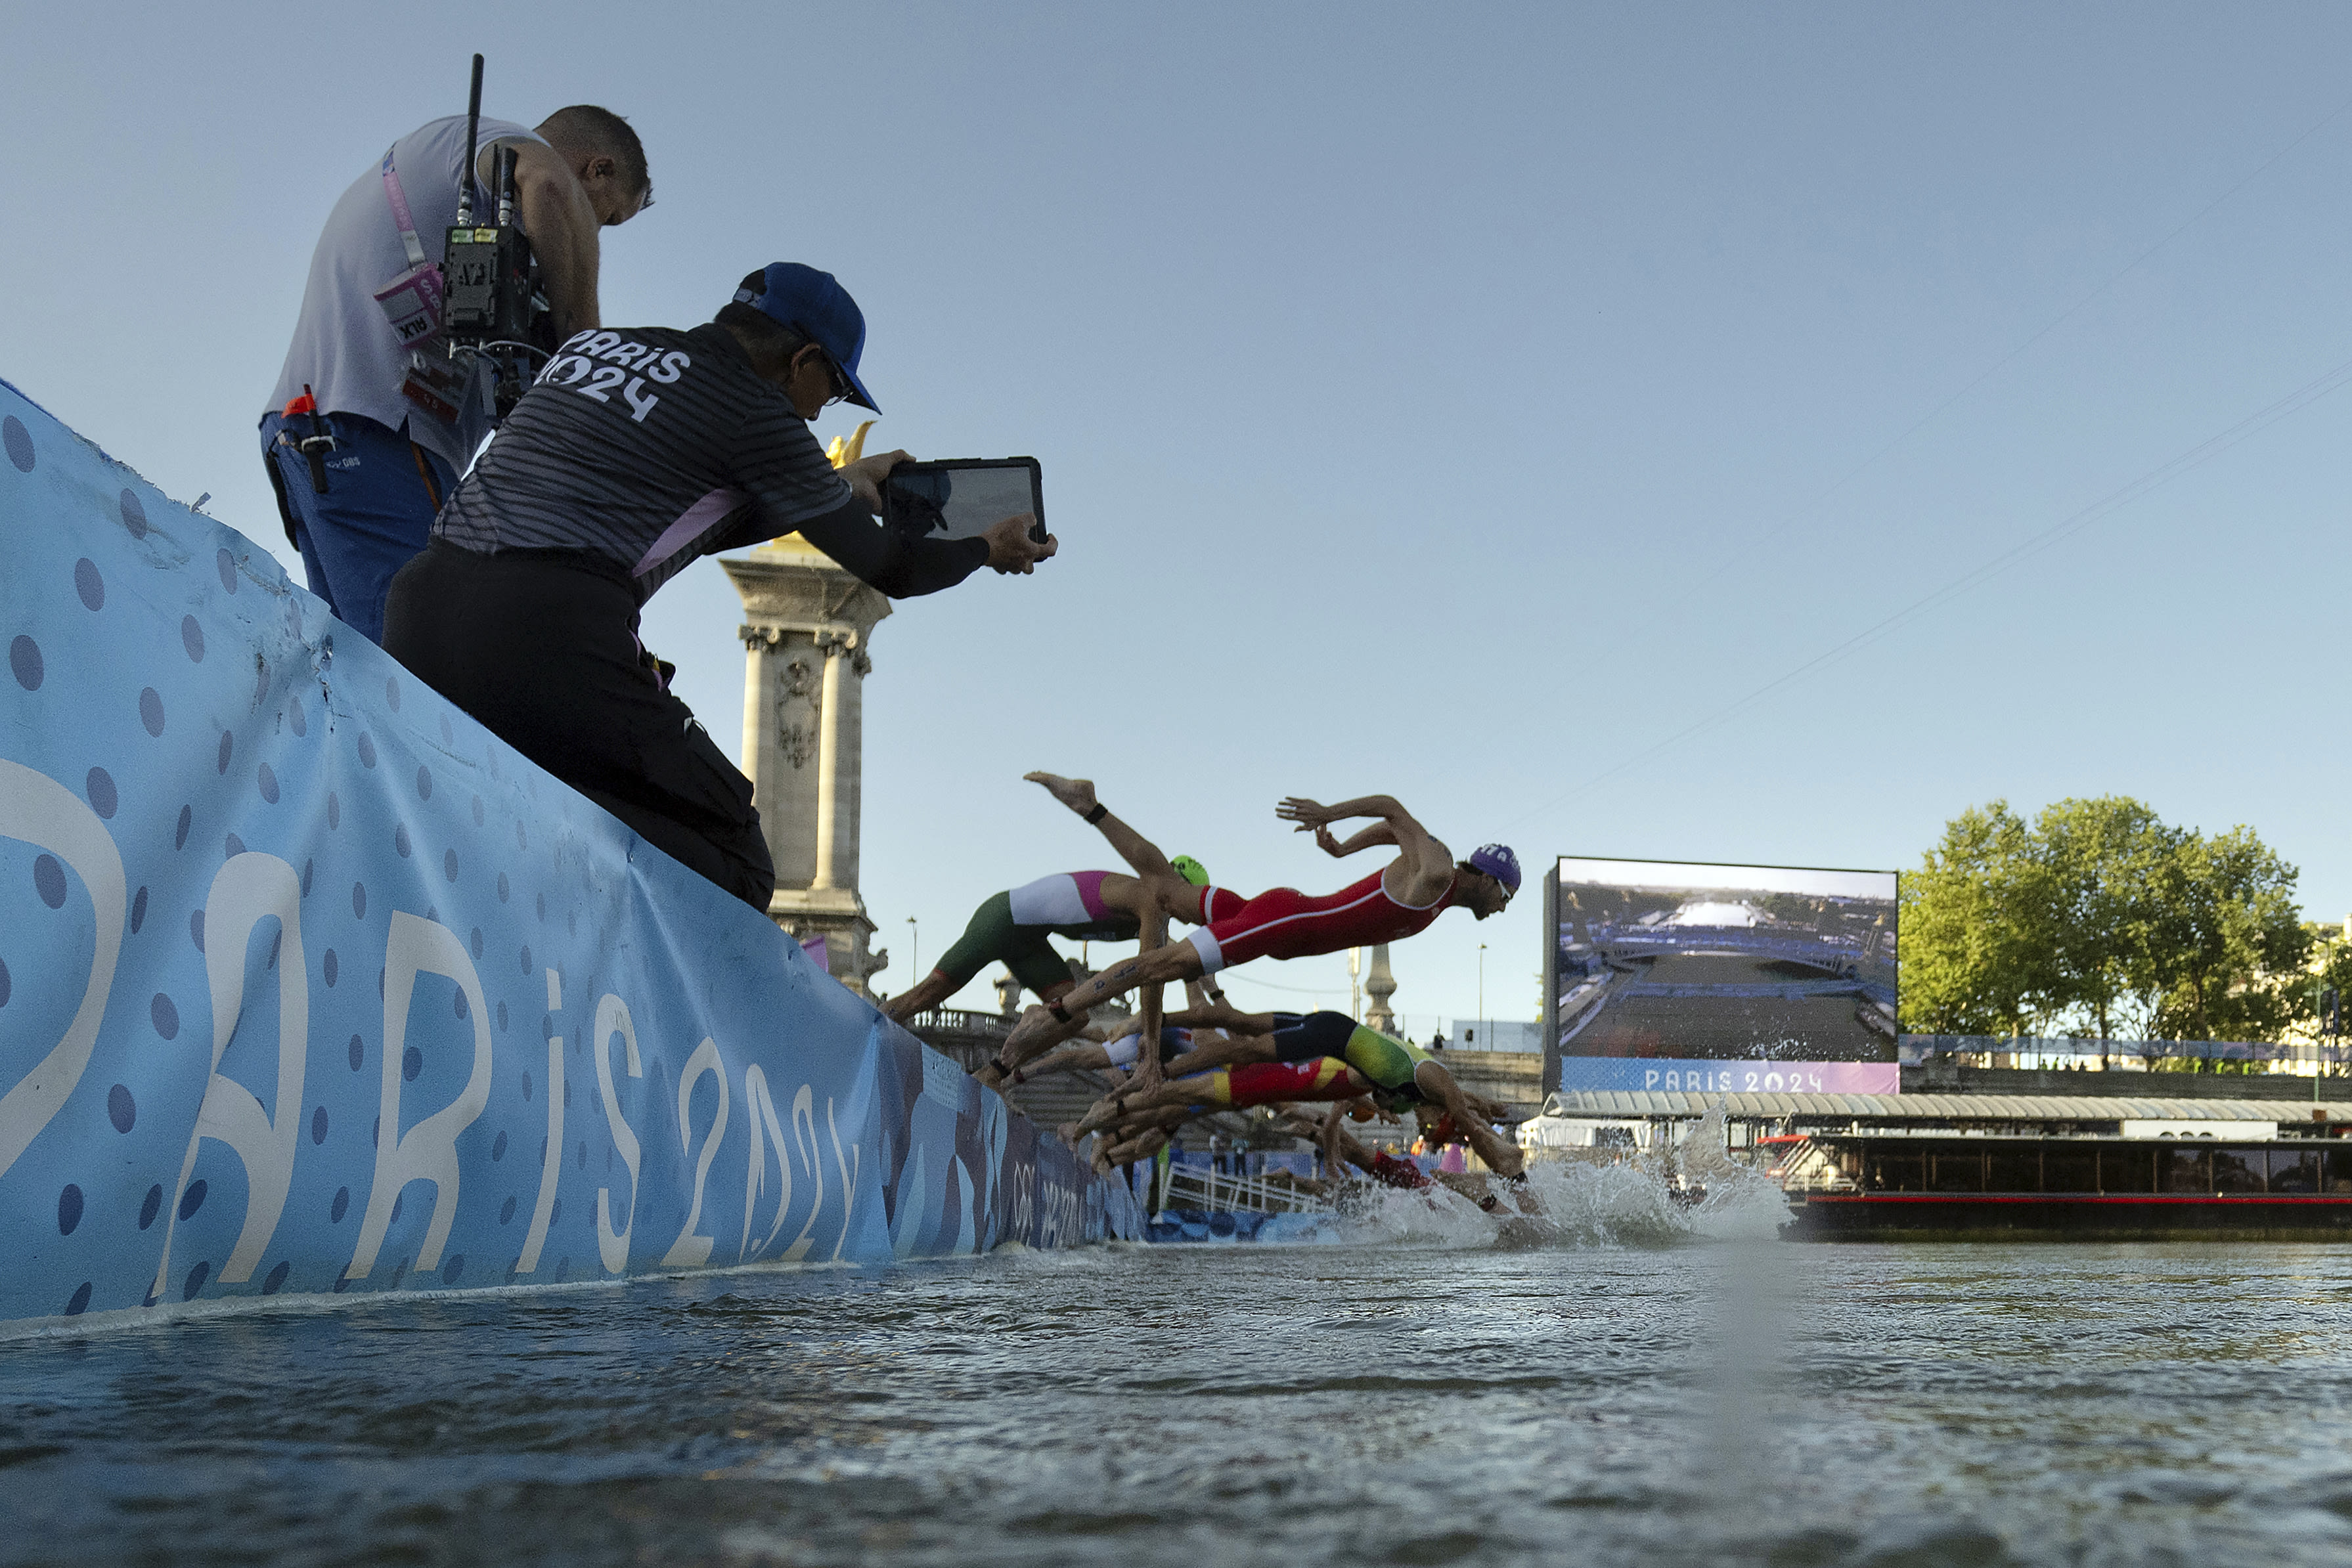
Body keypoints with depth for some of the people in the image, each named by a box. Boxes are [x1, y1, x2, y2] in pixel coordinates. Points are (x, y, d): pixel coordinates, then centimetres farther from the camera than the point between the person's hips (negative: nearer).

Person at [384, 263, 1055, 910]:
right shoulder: (757, 412, 2)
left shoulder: (594, 341, 23)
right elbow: (886, 567, 12)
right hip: (550, 633, -8)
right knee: (731, 865, -2)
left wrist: (842, 487, 47)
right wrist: (985, 550, 32)